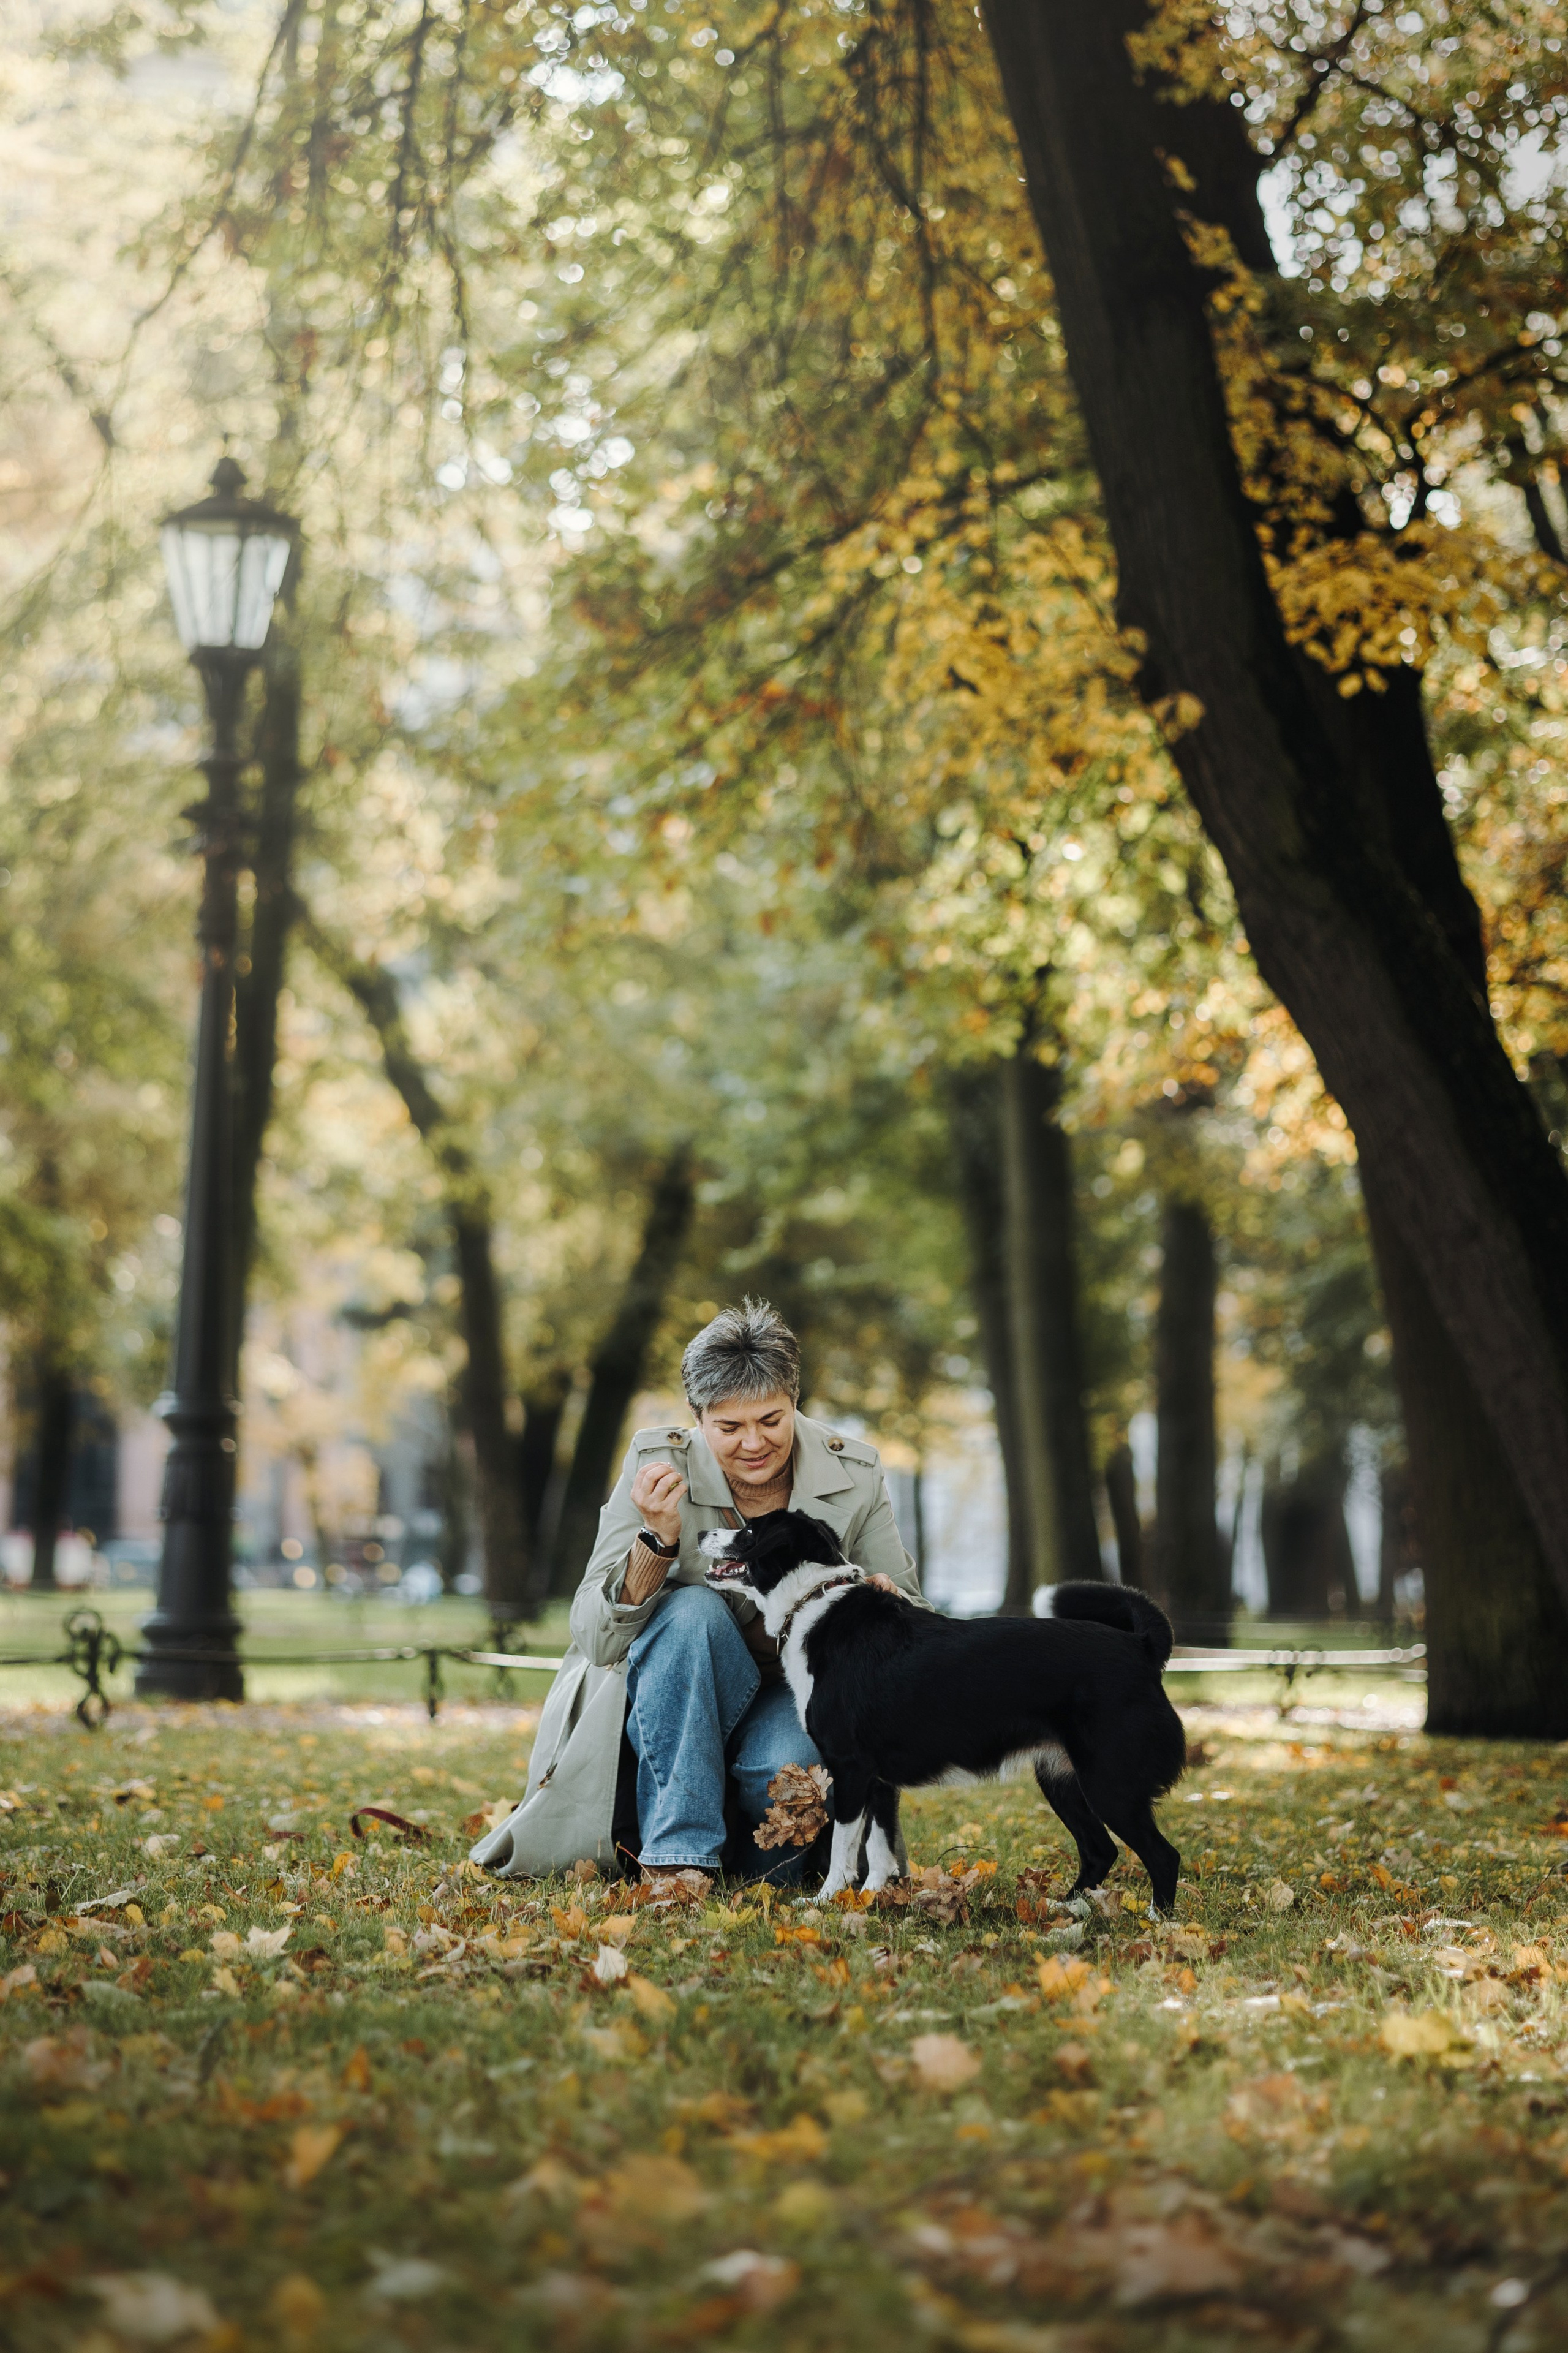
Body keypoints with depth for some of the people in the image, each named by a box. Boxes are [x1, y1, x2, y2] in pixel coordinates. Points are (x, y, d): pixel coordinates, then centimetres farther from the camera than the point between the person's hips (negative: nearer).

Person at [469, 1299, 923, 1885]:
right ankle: (677, 1854, -26)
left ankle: (768, 1861, 0)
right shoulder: (657, 1463, -15)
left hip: (796, 1695, 0)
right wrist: (657, 1540, -35)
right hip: (665, 1708, 0)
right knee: (694, 1610, -33)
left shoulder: (853, 1476, -11)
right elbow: (597, 1639, -19)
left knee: (786, 1767, -35)